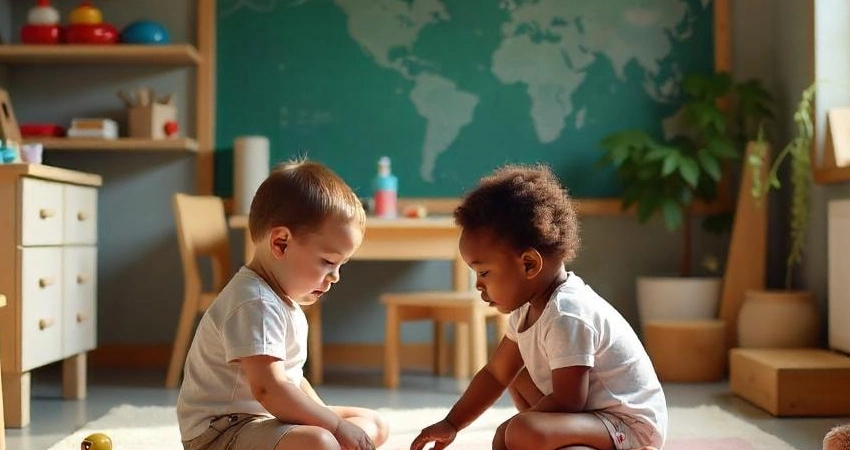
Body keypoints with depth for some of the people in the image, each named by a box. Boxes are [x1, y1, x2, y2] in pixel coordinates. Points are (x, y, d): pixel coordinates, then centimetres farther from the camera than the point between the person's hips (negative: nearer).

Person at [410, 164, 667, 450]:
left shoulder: (566, 316, -25)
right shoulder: (528, 309, 5)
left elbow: (567, 401, -26)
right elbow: (496, 373, 13)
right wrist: (451, 424, 8)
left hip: (630, 427, -10)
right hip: (595, 416, 10)